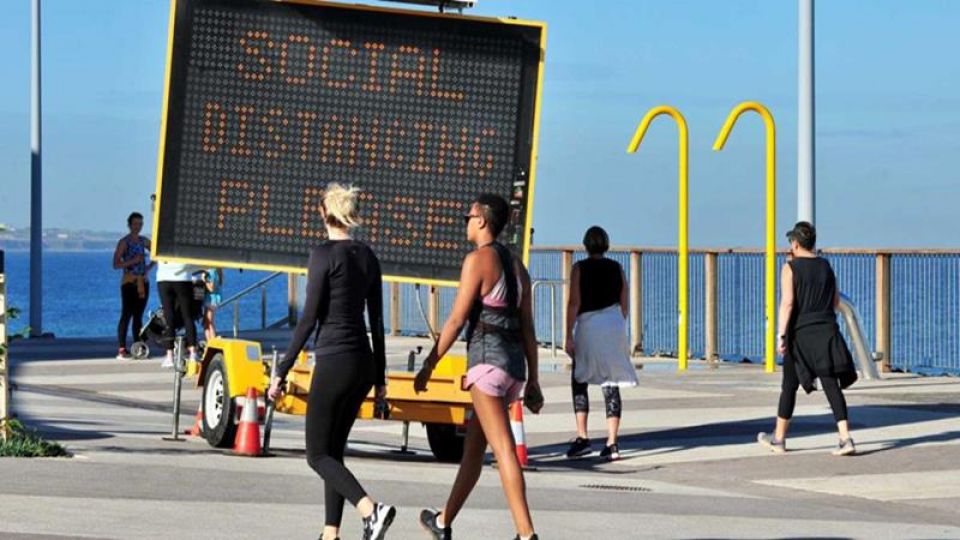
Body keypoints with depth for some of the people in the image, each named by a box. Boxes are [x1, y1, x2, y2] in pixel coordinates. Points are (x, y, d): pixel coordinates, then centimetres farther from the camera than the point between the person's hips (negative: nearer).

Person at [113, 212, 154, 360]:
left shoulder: (144, 241, 12)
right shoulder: (124, 242, -5)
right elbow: (116, 264, -10)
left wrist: (150, 266, 7)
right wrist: (133, 261, -20)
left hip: (143, 282, 6)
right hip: (129, 282, -6)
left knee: (138, 315, 9)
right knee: (126, 314, -11)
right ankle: (122, 350, -12)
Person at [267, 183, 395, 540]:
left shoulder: (324, 254, -10)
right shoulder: (368, 257, 9)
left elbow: (309, 318, -12)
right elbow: (377, 320, 13)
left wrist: (282, 372, -8)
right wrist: (380, 377, 19)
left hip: (334, 362, -7)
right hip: (364, 363, 7)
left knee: (318, 454, -1)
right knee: (333, 450, 14)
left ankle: (371, 509, -22)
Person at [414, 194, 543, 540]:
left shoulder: (478, 260, -8)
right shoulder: (516, 266, 16)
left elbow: (456, 320, -10)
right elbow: (528, 328, 15)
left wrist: (428, 366, -4)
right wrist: (532, 382, 17)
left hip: (487, 359, -9)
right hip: (515, 363, 9)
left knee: (503, 450, -13)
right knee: (473, 446, 19)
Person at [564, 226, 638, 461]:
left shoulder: (580, 269, -2)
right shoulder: (616, 268, 8)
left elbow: (574, 303, -7)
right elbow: (624, 304, 11)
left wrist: (569, 335, -6)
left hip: (588, 327, -3)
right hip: (614, 327, 3)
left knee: (579, 381, 9)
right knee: (611, 385, 3)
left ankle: (582, 437, -3)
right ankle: (611, 443, -1)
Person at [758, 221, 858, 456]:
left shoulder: (790, 268, -5)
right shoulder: (826, 267, 10)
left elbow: (787, 302, -13)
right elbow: (835, 302, 16)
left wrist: (781, 335, -14)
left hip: (801, 333, -4)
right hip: (827, 331, 4)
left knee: (790, 386, 10)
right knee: (832, 385, -3)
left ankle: (778, 438, 21)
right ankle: (845, 438, -15)